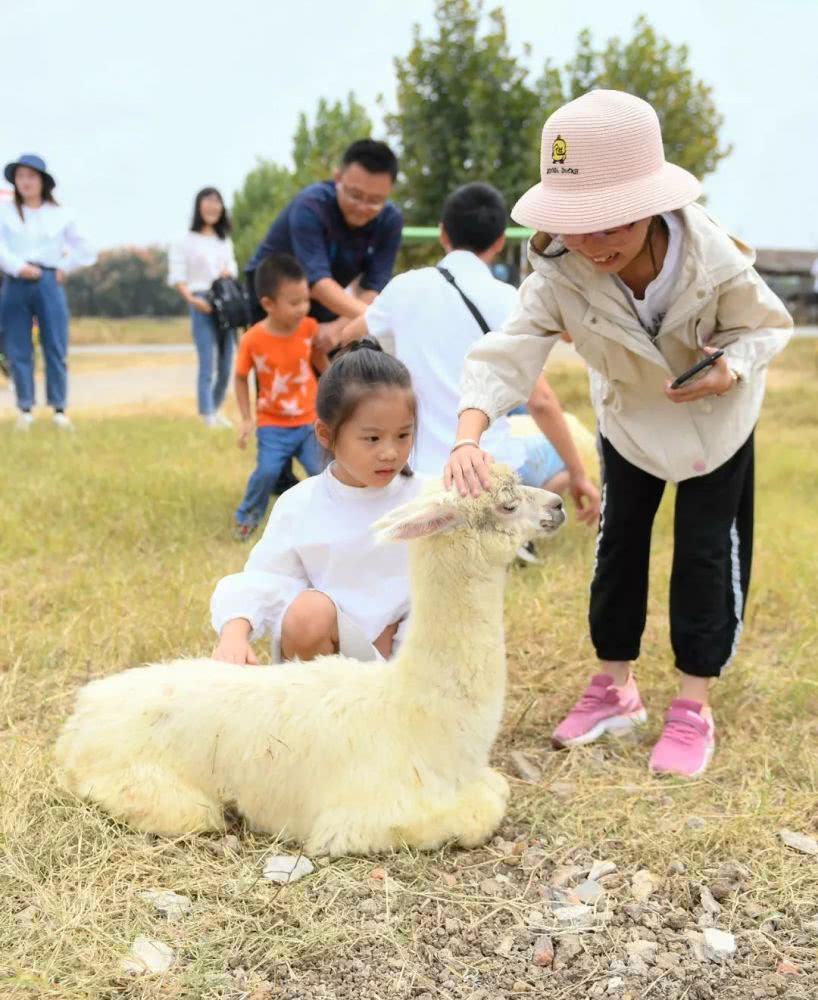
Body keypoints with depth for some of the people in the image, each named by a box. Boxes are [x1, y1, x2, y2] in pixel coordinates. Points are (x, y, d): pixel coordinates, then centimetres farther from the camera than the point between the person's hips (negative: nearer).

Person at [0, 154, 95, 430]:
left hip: (48, 283, 0)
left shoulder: (60, 215, 9)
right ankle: (25, 410, 6)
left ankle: (59, 410, 2)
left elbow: (86, 251, 13)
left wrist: (65, 268, 3)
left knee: (55, 348, -3)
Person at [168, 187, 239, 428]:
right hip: (202, 305, -5)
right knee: (207, 365, -11)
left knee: (226, 366, 8)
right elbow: (176, 277, -3)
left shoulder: (225, 241, 17)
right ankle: (207, 418, -10)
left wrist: (229, 272, 2)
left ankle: (216, 410, 24)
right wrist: (192, 299, -18)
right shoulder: (186, 241, 0)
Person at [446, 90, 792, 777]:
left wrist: (732, 368, -42)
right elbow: (509, 354, -40)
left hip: (716, 417, -2)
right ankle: (615, 687, 24)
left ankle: (694, 706, 12)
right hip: (630, 418, 2)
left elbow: (764, 324, -18)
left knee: (706, 551, -1)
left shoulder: (713, 258, -34)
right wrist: (469, 437, -58)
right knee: (619, 543, 7)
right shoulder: (559, 275, -32)